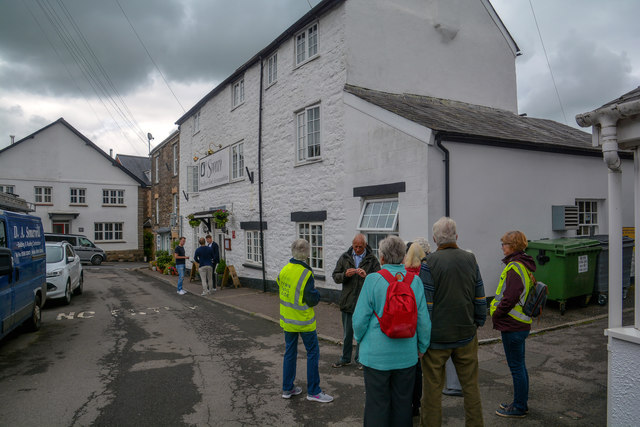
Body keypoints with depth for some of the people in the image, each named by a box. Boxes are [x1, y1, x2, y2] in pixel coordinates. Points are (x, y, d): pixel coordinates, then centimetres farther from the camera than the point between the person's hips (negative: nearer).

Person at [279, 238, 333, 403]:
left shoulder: (283, 270, 0)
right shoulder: (305, 273, -20)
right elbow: (312, 300, -19)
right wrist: (316, 292, 0)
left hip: (287, 320, 6)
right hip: (304, 321, -6)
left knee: (290, 353, 16)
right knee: (313, 353, 6)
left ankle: (287, 388, 25)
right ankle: (313, 391, 12)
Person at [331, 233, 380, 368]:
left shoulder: (372, 259, -2)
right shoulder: (345, 257, 6)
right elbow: (335, 276, 5)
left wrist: (366, 275, -24)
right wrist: (345, 274, -15)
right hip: (348, 302, 2)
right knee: (347, 333, 14)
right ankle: (345, 358, 30)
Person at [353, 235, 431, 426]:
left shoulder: (373, 279, -13)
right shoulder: (415, 280, -4)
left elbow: (360, 318, -9)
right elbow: (424, 320, 0)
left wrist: (360, 339, 10)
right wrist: (422, 348, 14)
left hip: (377, 354, -3)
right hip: (406, 355, 3)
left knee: (377, 404, 10)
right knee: (402, 402, 18)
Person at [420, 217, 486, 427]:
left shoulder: (429, 262, -12)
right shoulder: (470, 259, 1)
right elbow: (480, 298, 7)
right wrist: (477, 323, 19)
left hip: (436, 336, -4)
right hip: (466, 333, 4)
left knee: (432, 387, 8)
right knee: (471, 385, 17)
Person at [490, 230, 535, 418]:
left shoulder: (515, 267, -20)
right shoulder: (524, 265, 12)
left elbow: (510, 298, -26)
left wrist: (496, 315, -12)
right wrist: (497, 313, 15)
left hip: (513, 325, -10)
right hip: (521, 323, 10)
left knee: (516, 366, 2)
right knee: (519, 365, 19)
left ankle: (519, 408, 14)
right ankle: (520, 403, 31)